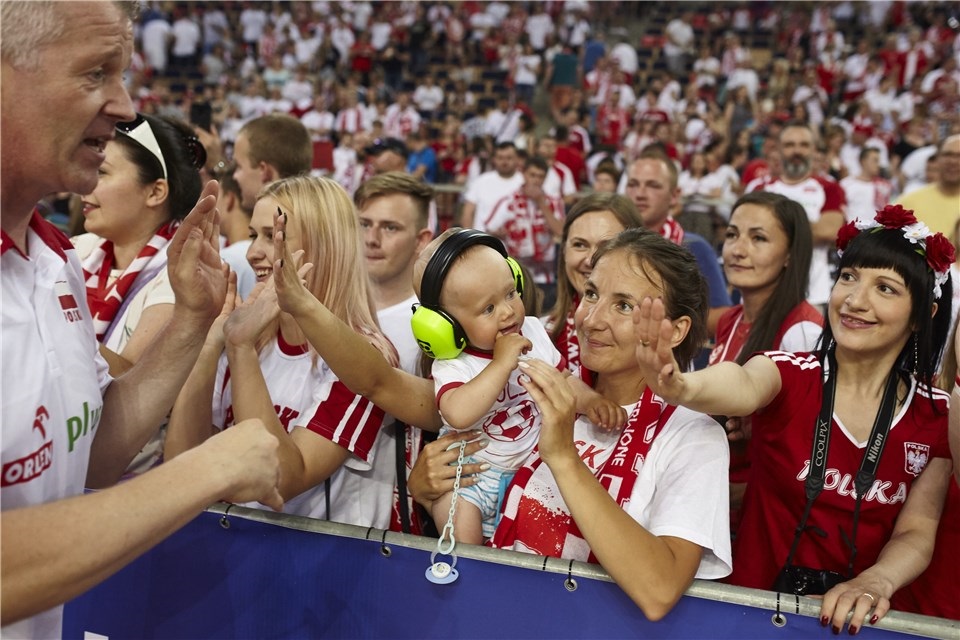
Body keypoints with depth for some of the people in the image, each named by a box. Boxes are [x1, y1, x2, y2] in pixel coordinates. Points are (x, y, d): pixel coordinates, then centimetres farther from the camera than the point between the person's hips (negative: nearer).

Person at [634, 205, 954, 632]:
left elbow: (916, 533, 3)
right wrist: (681, 387, -50)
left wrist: (876, 582, -18)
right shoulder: (786, 374, -6)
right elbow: (743, 388, -28)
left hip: (852, 617, 1)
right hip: (755, 602, -1)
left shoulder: (936, 416, 1)